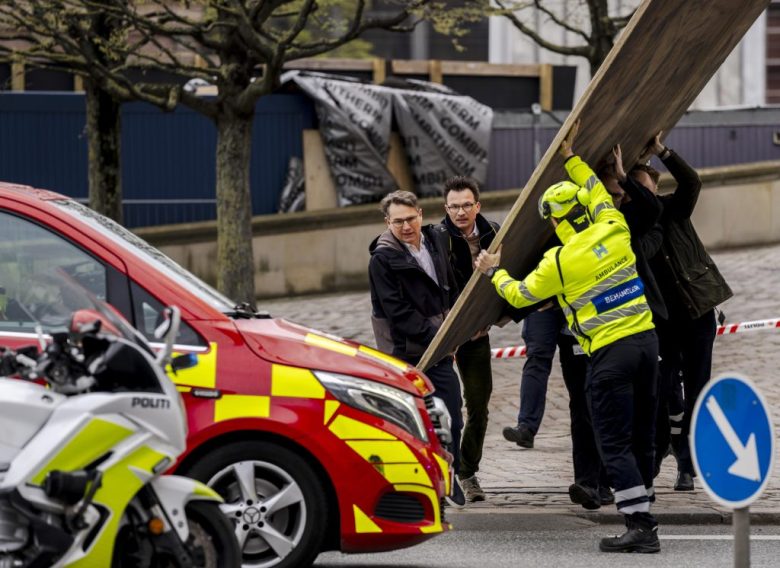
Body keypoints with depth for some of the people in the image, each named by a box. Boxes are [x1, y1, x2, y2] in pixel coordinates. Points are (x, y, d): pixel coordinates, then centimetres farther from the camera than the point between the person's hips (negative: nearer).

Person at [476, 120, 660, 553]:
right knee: (640, 435, 15)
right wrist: (571, 158, 36)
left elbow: (519, 295, 7)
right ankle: (642, 513, 22)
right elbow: (598, 193, 26)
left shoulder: (559, 261, -9)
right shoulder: (614, 232, 4)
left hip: (610, 351, -7)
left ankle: (640, 527, -9)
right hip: (646, 339, 7)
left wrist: (493, 272, 26)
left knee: (615, 443, -3)